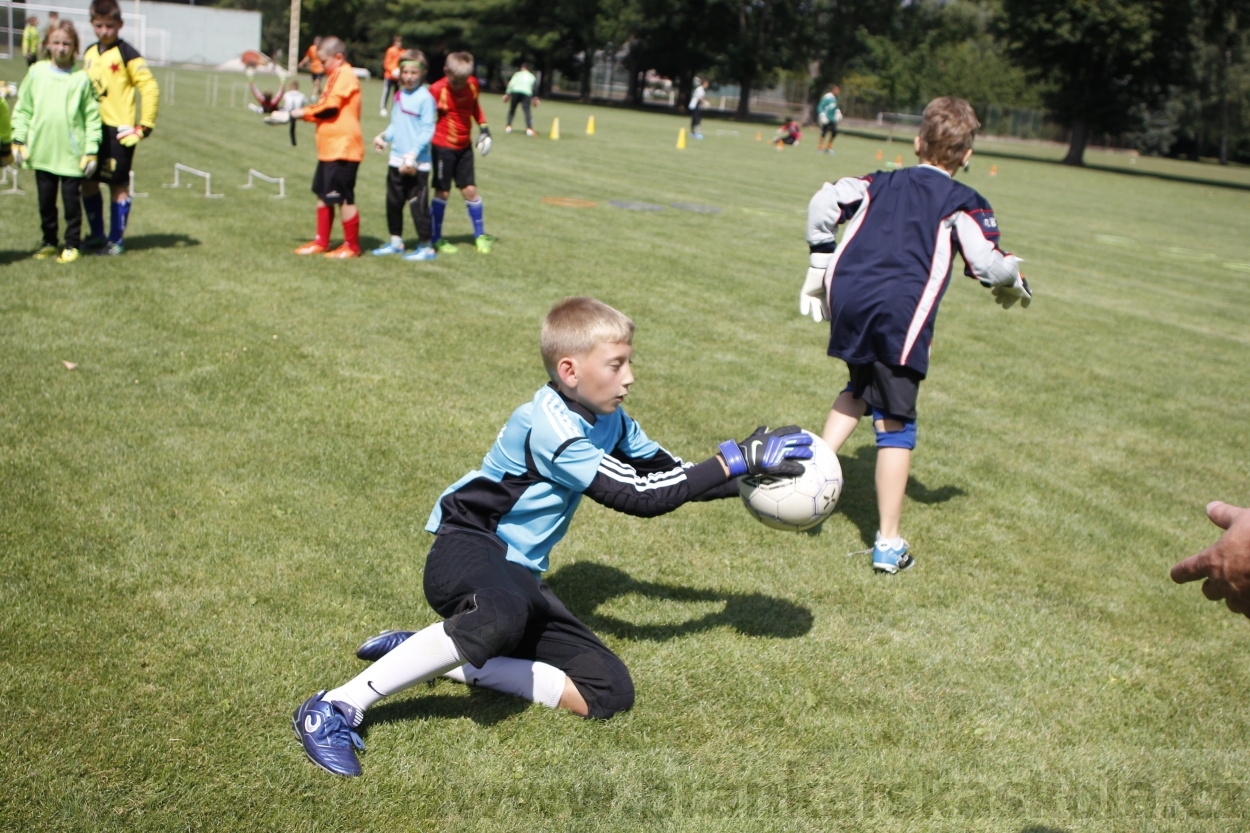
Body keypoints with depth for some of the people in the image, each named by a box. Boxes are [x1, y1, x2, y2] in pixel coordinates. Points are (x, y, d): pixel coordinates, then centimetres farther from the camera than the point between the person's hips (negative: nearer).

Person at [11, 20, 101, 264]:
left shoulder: (82, 78, -3)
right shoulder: (37, 72, 4)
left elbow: (92, 116, -1)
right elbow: (23, 108, 9)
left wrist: (91, 150, -5)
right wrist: (18, 139, 4)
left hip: (71, 153, -3)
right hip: (42, 151, 3)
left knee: (71, 200, 4)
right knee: (46, 201, 12)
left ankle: (72, 244, 17)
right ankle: (49, 242, 25)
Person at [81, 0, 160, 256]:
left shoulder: (126, 54, -9)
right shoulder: (89, 53, 11)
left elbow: (150, 88, -13)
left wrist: (144, 127, -14)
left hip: (118, 131, -7)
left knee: (118, 185, 1)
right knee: (88, 181, 10)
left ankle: (117, 240, 11)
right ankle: (97, 234, 24)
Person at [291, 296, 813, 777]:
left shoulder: (607, 419, 6)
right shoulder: (551, 426, -21)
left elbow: (666, 474, 14)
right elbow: (640, 498, -24)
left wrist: (747, 476, 1)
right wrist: (736, 459, -22)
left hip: (518, 575, 9)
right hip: (467, 548, -9)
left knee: (608, 694, -4)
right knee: (503, 617, -45)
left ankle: (435, 654, -2)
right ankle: (338, 707, -29)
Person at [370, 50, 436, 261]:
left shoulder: (425, 98, -12)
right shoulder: (400, 95, 11)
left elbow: (427, 130, -15)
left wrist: (413, 154, -21)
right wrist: (384, 136, 3)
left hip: (417, 164, -8)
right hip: (396, 160, 8)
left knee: (418, 204, -4)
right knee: (393, 202, 15)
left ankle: (426, 247, 4)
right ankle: (396, 241, 27)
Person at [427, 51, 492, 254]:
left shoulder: (473, 84, -2)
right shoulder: (437, 90, -19)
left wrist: (483, 127, 6)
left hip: (464, 147, 4)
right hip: (443, 147, -4)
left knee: (470, 190, 5)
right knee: (442, 192, 1)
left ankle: (480, 235, 17)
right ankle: (436, 239, 12)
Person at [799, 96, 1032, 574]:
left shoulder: (882, 183, 22)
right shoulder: (964, 203, 10)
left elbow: (824, 203, 11)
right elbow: (989, 265, 0)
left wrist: (820, 266, 18)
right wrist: (1014, 287, 21)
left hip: (847, 297, 4)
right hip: (901, 312, -4)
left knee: (859, 389, 30)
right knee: (895, 422, 1)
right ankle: (888, 543, 5)